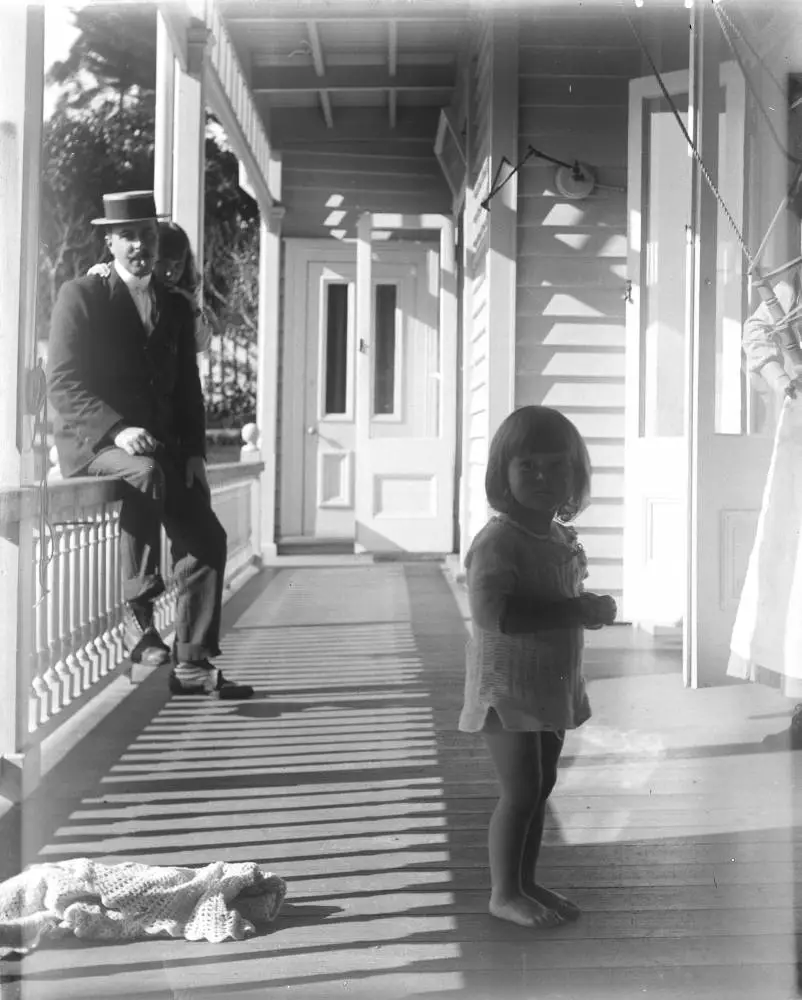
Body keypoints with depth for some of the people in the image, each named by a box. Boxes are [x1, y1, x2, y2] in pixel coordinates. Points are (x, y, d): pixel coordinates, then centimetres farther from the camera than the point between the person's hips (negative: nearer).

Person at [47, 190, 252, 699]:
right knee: (147, 472, -37)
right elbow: (63, 383, -10)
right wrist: (117, 429, -25)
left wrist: (194, 452, 0)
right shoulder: (80, 295, -2)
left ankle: (193, 665, -2)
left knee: (207, 539, -10)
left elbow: (188, 390, 15)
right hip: (92, 442, -5)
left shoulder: (176, 307, 14)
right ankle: (138, 610, -26)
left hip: (163, 446, 5)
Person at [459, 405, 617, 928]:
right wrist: (571, 611, -28)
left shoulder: (563, 537, 8)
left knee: (541, 785, 15)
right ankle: (505, 893, 12)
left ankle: (528, 882, 29)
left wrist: (592, 609, -2)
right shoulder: (498, 540, -19)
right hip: (508, 685, -8)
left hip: (554, 683, 8)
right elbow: (491, 613, -30)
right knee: (521, 790, -4)